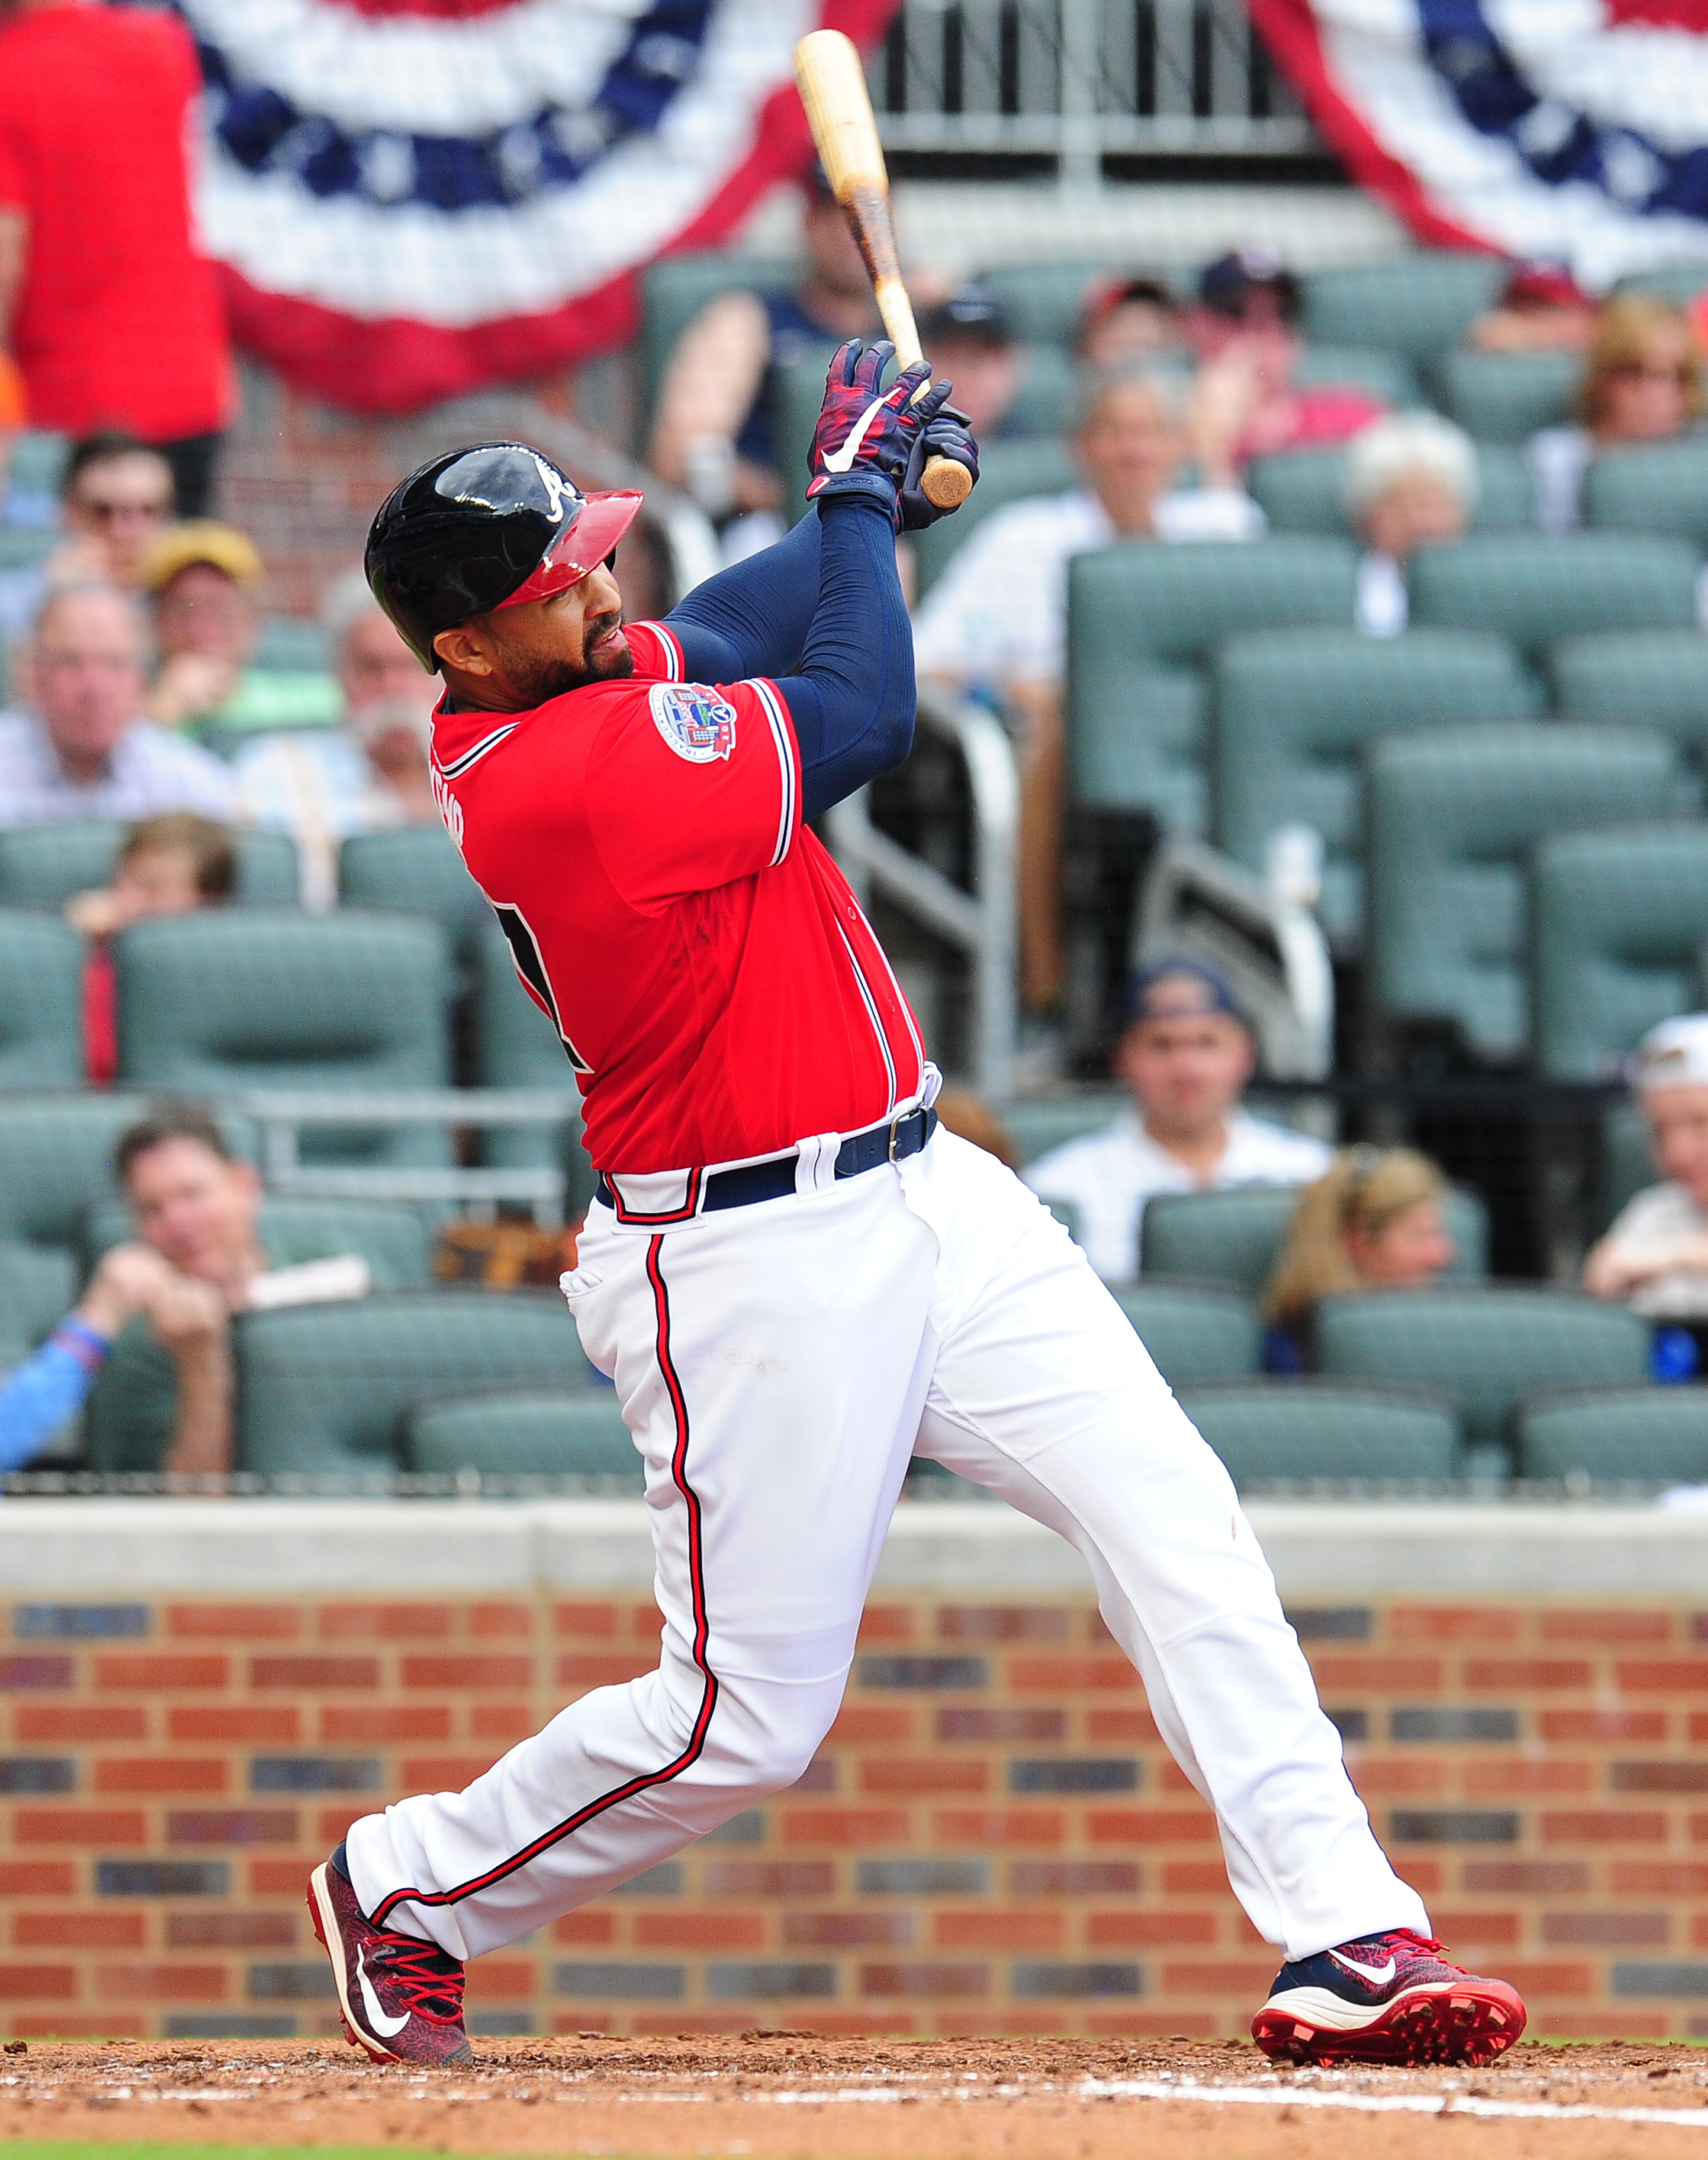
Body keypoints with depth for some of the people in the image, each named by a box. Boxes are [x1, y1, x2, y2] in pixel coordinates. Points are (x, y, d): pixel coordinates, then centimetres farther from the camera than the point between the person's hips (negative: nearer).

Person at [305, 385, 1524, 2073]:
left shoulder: (588, 675, 3)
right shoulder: (557, 779, -24)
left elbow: (711, 639, 24)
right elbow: (863, 720, -17)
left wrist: (870, 502, 6)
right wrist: (856, 489, -2)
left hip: (922, 1197, 9)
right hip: (755, 1278, -9)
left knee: (1175, 1523, -5)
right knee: (744, 1723, -1)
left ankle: (1343, 1939, -9)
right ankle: (403, 1894, 23)